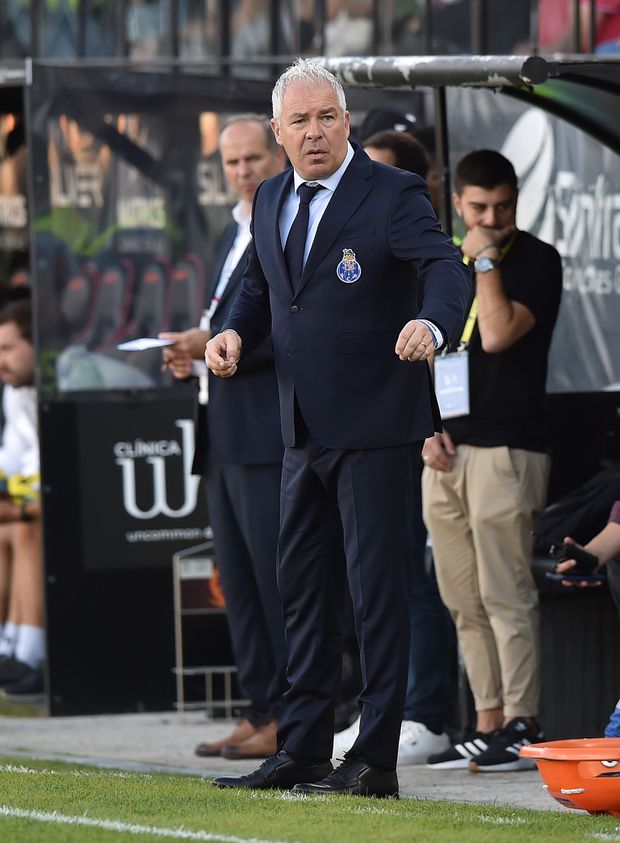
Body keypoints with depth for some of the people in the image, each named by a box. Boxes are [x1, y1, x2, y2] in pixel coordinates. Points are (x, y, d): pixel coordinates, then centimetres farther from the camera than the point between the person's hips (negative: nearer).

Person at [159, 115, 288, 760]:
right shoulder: (234, 234, 21)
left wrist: (217, 344, -20)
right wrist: (195, 350, 9)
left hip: (270, 434, -10)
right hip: (226, 437, 10)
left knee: (279, 578, -8)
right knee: (239, 581, 10)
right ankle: (258, 711, 14)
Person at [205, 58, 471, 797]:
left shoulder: (393, 195, -11)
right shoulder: (271, 201, 11)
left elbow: (446, 270, -24)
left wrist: (430, 323, -47)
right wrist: (235, 332, 2)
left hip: (374, 426, -7)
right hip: (304, 430, 8)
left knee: (376, 589, -5)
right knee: (300, 584, 13)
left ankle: (375, 760, -2)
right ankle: (302, 750, 22)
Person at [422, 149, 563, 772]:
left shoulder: (536, 261, -3)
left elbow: (499, 333, -18)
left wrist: (486, 259, -10)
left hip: (505, 447, -7)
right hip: (446, 452, 7)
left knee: (505, 594, -10)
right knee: (464, 601, 7)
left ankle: (521, 727, -8)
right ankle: (488, 726, 12)